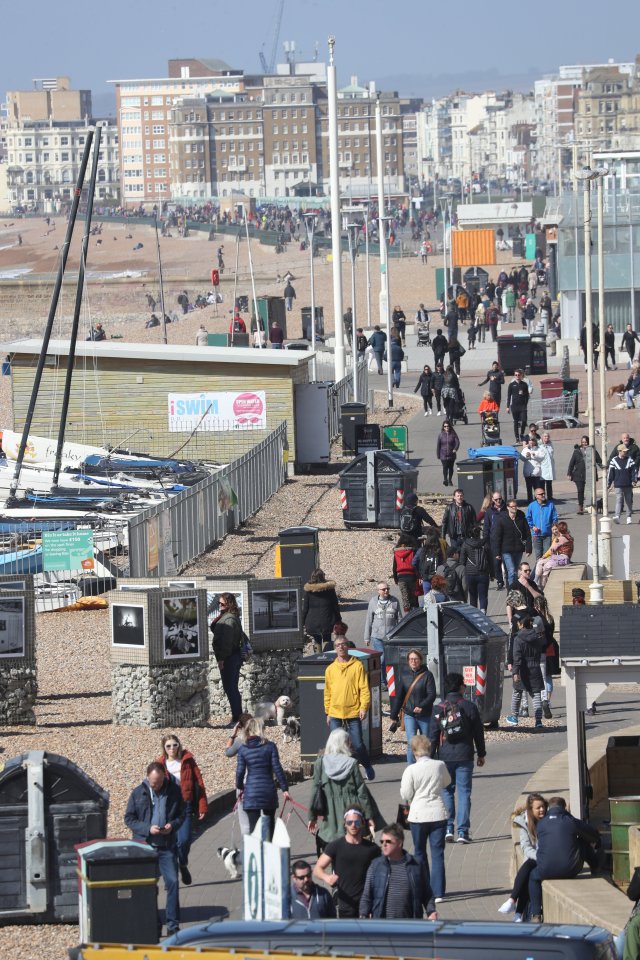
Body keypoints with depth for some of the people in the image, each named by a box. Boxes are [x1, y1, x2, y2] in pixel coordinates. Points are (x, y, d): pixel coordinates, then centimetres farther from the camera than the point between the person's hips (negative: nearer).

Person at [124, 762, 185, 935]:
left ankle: (173, 923, 1)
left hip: (167, 846, 0)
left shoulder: (174, 791, 1)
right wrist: (148, 829, -14)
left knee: (173, 882, -6)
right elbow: (129, 818, 1)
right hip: (144, 846, 0)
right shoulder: (138, 793, -1)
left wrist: (173, 825, -11)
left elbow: (182, 815, 10)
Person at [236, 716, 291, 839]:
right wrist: (284, 789, 1)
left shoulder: (243, 749, -1)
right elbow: (277, 769, -5)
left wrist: (240, 787, 18)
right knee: (270, 824, 14)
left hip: (251, 792, 0)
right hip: (269, 791, 0)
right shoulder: (270, 746, -3)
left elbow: (240, 771, 0)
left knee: (253, 826, 0)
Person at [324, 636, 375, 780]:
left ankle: (367, 767, 24)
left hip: (353, 712, -3)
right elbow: (327, 692, 13)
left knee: (358, 745, 0)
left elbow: (364, 688, -2)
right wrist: (328, 712, 9)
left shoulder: (357, 666, 1)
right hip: (335, 714, 3)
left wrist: (364, 707, -12)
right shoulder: (330, 669, 9)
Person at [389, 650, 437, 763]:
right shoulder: (404, 676, 6)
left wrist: (421, 707, -25)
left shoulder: (427, 675, -4)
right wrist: (394, 717, 13)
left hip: (424, 715, -2)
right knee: (411, 743, -12)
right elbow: (398, 697, 12)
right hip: (409, 715, 2)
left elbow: (432, 695, -10)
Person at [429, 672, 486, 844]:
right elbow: (478, 733, 4)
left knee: (446, 791, 12)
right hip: (465, 756, -1)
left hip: (445, 757, 1)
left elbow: (433, 735, -1)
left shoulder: (438, 709, -2)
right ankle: (463, 831, -2)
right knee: (464, 792, 2)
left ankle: (448, 829, 6)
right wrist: (481, 754, 16)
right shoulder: (469, 707, -3)